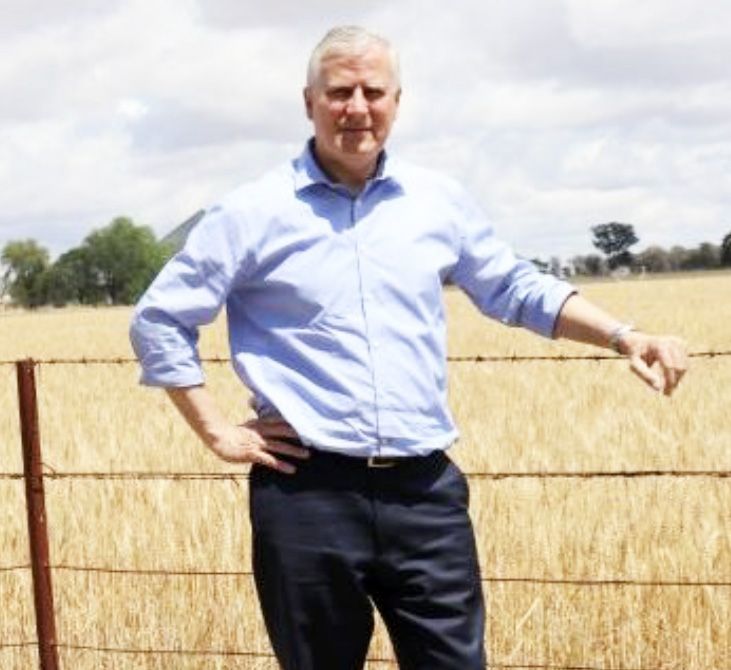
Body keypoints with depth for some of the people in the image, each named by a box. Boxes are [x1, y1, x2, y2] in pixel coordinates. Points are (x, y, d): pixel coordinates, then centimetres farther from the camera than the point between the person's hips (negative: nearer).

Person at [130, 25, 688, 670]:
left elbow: (517, 289, 20)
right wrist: (219, 433, -1)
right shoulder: (254, 212, -1)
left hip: (425, 491, 3)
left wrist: (625, 338, 9)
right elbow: (159, 320, 4)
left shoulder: (439, 200, 8)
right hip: (308, 494, -2)